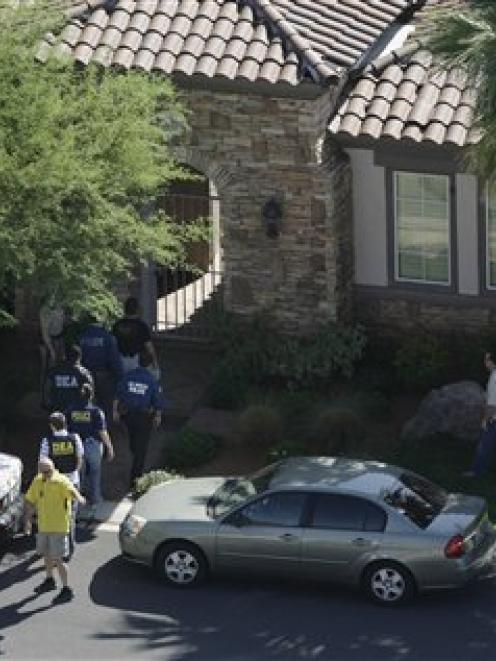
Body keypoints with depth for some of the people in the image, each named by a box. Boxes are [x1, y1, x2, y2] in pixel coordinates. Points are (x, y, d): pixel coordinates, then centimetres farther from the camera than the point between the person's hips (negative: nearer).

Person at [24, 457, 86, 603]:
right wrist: (27, 521, 3)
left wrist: (79, 498, -61)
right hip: (43, 525, 7)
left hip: (58, 526, -7)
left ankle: (66, 589, 1)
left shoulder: (61, 481, -19)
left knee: (57, 559, -8)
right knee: (45, 554, 23)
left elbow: (72, 491, -39)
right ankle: (49, 581, 45)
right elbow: (30, 501, 11)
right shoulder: (37, 481, 2)